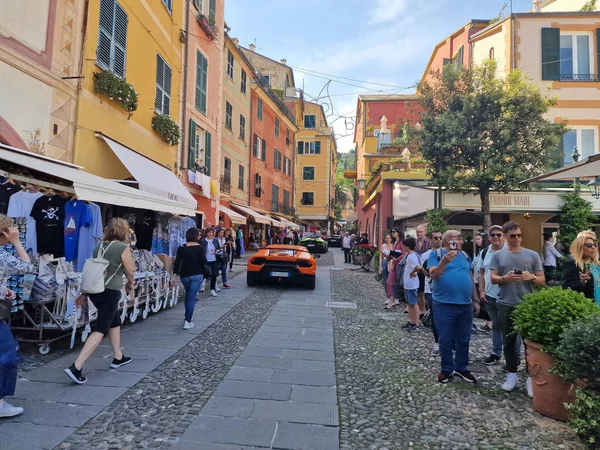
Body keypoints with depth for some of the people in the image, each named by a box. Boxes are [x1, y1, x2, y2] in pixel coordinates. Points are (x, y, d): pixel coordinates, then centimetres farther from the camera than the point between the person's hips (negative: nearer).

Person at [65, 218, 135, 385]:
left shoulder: (99, 246, 9)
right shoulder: (123, 247, -11)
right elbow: (130, 272, -5)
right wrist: (130, 285, 16)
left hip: (95, 290, 8)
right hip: (110, 292, -8)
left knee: (115, 322, 22)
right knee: (101, 330, -2)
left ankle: (118, 358, 33)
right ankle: (76, 367, -8)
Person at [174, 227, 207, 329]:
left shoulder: (181, 248, -2)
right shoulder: (200, 248, -10)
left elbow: (177, 262, -3)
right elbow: (203, 262, -11)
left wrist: (175, 274, 1)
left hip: (185, 275, 3)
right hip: (197, 275, -3)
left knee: (188, 295, 21)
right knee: (192, 297, -2)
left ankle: (187, 318, 28)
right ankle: (187, 321, -7)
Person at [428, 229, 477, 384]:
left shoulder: (465, 255, 13)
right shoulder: (436, 254, -3)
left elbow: (470, 277, 18)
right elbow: (433, 274, -14)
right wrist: (444, 261, -29)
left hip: (465, 304, 5)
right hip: (444, 305, -5)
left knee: (463, 339, 13)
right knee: (445, 340, 4)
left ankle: (461, 368, 28)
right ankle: (447, 369, 19)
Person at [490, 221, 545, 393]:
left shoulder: (532, 255, 4)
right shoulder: (498, 255, 4)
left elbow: (542, 280, 5)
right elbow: (493, 278, -1)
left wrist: (531, 277, -17)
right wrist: (505, 278, -21)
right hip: (505, 305, 1)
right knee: (509, 341, 10)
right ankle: (512, 374, 23)